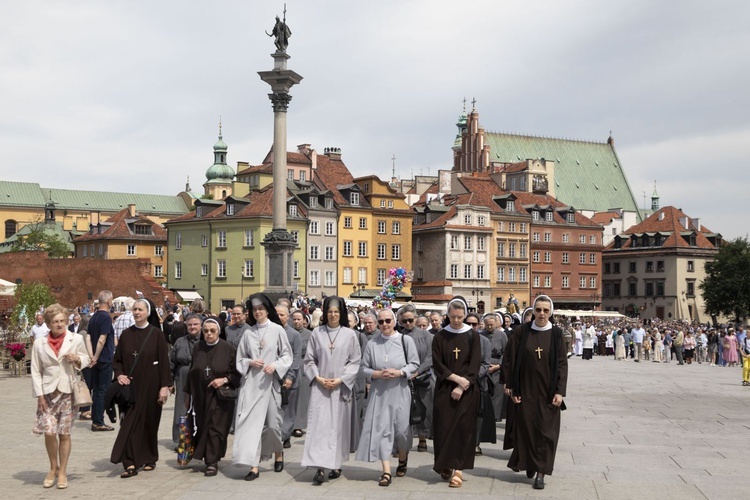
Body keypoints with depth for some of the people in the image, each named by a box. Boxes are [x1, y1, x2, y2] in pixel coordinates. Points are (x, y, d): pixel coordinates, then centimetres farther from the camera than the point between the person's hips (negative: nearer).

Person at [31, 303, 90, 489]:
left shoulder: (76, 339, 0)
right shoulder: (39, 343, 0)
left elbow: (86, 359, 11)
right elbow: (36, 372, 3)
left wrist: (77, 359, -11)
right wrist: (39, 395, -4)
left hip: (68, 391, 0)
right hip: (48, 393, 0)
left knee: (64, 433, 4)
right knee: (49, 432, -9)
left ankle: (62, 472, 18)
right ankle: (53, 468, 15)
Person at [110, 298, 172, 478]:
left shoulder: (156, 334, -5)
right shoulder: (126, 334, 5)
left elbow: (164, 361, -6)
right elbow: (117, 359, 11)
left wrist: (165, 386, -11)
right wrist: (119, 374, -8)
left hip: (150, 385, -2)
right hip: (131, 385, 2)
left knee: (149, 422, 7)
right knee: (130, 423, -4)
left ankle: (150, 459, 24)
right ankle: (131, 463, -5)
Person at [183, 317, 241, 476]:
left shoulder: (228, 348, -7)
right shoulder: (198, 348, 4)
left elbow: (237, 373, -3)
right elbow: (192, 372, 12)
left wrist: (224, 380, -18)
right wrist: (188, 393, 14)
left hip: (220, 396, -4)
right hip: (200, 395, 4)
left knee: (215, 427, -5)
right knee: (202, 426, 8)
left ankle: (212, 462, 0)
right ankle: (209, 459, 23)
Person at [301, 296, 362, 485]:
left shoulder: (350, 334, 0)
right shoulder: (317, 333, 3)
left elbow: (355, 362, 1)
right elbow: (309, 359, 7)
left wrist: (340, 379, -9)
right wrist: (318, 378, -6)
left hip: (341, 387, 0)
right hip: (320, 386, 1)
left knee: (339, 425, 4)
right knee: (319, 424, -6)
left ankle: (337, 465, 16)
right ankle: (320, 467, -7)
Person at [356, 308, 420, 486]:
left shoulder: (406, 340, -2)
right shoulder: (372, 343, 2)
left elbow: (414, 364, -1)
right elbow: (364, 368, 5)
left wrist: (399, 373, -16)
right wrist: (377, 374, -13)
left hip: (399, 391, -1)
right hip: (379, 392, 1)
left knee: (401, 428, 5)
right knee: (381, 428, -4)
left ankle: (402, 460, 34)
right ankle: (386, 471, -2)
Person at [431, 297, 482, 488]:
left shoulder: (473, 336, 1)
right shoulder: (439, 337, 2)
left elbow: (475, 365, -5)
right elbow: (437, 365, -3)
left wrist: (462, 386, -14)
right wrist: (457, 378, -14)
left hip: (467, 390, -1)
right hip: (444, 389, 1)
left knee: (462, 428, -5)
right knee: (444, 427, 1)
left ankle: (458, 468, -4)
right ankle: (446, 465, 14)